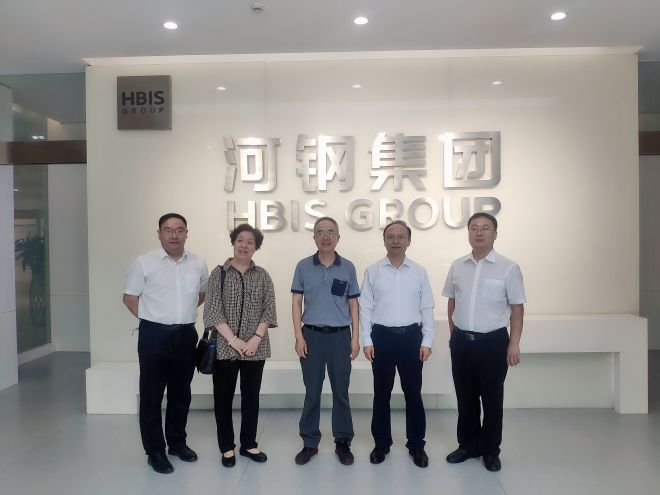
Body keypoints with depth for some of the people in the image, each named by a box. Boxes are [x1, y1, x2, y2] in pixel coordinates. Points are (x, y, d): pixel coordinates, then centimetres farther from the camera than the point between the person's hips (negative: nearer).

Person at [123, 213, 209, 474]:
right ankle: (155, 451, 19)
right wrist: (152, 317, -3)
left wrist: (182, 311, 9)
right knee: (152, 394, 5)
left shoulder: (198, 263, 3)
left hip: (186, 335, 4)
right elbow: (130, 297, -1)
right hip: (154, 335, -3)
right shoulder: (144, 263, -7)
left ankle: (177, 442, 32)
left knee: (181, 393, 16)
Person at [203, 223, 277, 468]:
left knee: (251, 397, 11)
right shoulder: (219, 273, 0)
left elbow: (269, 309, 0)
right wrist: (234, 340, -15)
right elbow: (213, 310, -7)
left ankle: (249, 444, 28)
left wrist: (256, 338, -12)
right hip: (224, 346, -1)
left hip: (255, 347, 2)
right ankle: (227, 447, 24)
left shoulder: (262, 275, 5)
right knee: (223, 397, 8)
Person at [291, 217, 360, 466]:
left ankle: (343, 442, 22)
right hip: (312, 335, 0)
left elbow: (353, 304, 6)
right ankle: (310, 442, 22)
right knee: (312, 392, 8)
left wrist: (355, 338, 1)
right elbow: (296, 302, 2)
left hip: (340, 335, 0)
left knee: (341, 391, 8)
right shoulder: (303, 266, 1)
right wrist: (299, 336, -5)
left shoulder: (348, 267, 2)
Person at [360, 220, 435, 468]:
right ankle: (381, 443, 26)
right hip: (382, 336, 0)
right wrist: (367, 340, -5)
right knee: (381, 393, 10)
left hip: (411, 336, 1)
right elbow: (365, 308, 0)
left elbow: (427, 309, 3)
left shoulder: (419, 272, 3)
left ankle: (416, 445, 25)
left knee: (413, 393, 9)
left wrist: (427, 341, -3)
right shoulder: (372, 271, 1)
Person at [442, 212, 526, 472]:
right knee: (465, 397, 15)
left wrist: (514, 343, -10)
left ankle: (491, 450, 26)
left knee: (492, 398, 9)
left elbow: (517, 307, -6)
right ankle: (468, 445, 31)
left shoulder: (508, 268, -7)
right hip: (461, 341, 4)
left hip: (493, 341, -3)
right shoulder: (457, 266, 4)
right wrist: (453, 334, 13)